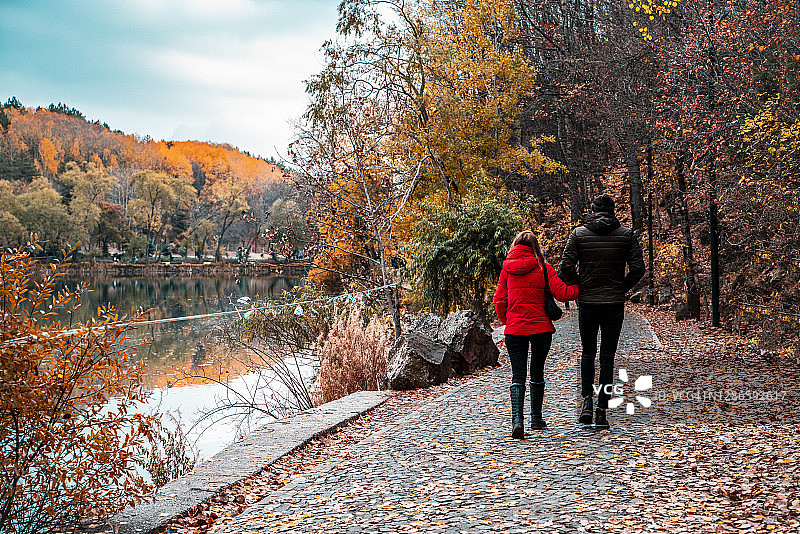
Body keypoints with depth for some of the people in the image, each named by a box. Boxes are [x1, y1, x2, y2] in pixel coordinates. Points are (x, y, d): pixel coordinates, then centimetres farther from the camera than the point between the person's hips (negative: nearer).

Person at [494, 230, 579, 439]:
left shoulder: (507, 269, 2)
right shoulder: (543, 268, -4)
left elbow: (500, 300, 2)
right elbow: (562, 293, -10)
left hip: (514, 329, 1)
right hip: (541, 328, -1)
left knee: (518, 376, 3)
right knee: (537, 373, 15)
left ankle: (517, 419, -15)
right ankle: (536, 418, 25)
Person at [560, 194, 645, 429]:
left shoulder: (578, 233, -1)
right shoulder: (626, 234, 2)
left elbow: (566, 266, -8)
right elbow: (638, 268, -4)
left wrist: (578, 286, 8)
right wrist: (622, 288, 10)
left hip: (587, 303, 0)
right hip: (614, 304, 0)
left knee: (587, 353, 17)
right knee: (607, 357, 5)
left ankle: (586, 401, 2)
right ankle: (602, 411, 4)